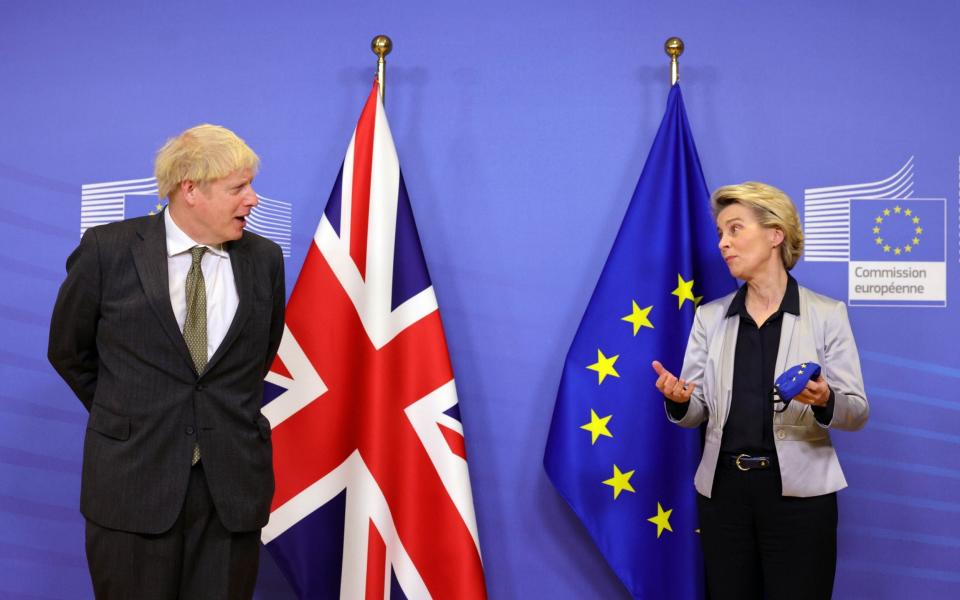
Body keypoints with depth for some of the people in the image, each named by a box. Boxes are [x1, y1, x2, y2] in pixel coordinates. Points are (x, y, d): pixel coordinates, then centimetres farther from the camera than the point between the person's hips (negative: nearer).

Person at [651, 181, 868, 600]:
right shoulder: (709, 317, 8)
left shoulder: (826, 314, -1)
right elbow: (696, 413, 6)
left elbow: (857, 411, -2)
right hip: (723, 489, 3)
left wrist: (825, 402, -23)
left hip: (797, 491, -3)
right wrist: (678, 400, -16)